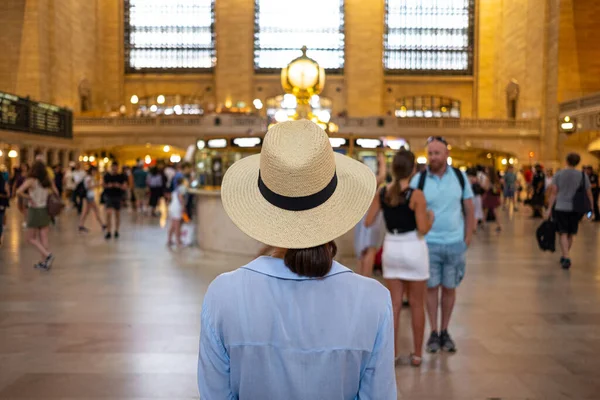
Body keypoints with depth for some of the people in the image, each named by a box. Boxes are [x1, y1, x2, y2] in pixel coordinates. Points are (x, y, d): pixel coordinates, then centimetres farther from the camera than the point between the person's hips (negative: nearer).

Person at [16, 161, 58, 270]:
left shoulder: (31, 181, -13)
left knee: (31, 238, 7)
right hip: (45, 211, 5)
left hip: (34, 211, -5)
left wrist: (29, 198, -13)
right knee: (44, 238, 9)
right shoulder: (48, 181, 1)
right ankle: (44, 262, 12)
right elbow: (56, 193, 10)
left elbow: (19, 192, -25)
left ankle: (47, 255, -10)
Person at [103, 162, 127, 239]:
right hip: (109, 196, 0)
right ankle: (109, 232, -8)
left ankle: (116, 231, 25)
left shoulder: (122, 176, -4)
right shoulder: (106, 176, 0)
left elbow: (125, 187, -4)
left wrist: (119, 186, -23)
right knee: (109, 213, -12)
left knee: (117, 214, 10)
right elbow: (104, 185, 9)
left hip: (118, 197, 0)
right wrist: (108, 186, -13)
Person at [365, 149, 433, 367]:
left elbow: (368, 222, 1)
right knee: (416, 304, 10)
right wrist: (431, 217, 3)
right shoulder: (416, 195, -15)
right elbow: (423, 229, -17)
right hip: (413, 248, -4)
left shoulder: (381, 192, -3)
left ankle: (392, 352, 17)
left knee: (394, 303, 12)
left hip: (391, 247, 4)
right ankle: (417, 354, 17)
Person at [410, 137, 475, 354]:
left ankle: (445, 332, 23)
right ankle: (433, 333, 18)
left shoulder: (459, 177, 1)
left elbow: (469, 210, 6)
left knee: (449, 288, 10)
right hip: (429, 244, -1)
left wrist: (467, 239, 1)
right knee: (431, 287, 5)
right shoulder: (419, 180, -5)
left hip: (455, 244, 1)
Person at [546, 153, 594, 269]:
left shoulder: (558, 174, -2)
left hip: (560, 208, -1)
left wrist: (549, 209, -1)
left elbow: (553, 193, -4)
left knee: (563, 234, 0)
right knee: (570, 234, 16)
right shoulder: (583, 176, 0)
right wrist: (591, 208, 11)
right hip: (575, 209, 2)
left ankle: (567, 258, -15)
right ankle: (564, 256, 28)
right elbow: (589, 194, 1)